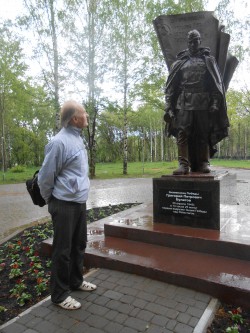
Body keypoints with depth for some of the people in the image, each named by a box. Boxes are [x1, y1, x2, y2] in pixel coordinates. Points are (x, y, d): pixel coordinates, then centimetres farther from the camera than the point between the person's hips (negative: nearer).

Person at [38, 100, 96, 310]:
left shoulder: (78, 139, 9)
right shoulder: (59, 142, -19)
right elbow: (45, 177, -13)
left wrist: (80, 197, 17)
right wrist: (50, 201, 1)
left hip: (80, 203, 9)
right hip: (65, 205, -8)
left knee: (79, 245, 20)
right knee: (63, 249, 5)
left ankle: (76, 281, 39)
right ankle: (60, 294, 23)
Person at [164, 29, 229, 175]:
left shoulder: (208, 60, 14)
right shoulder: (180, 62, 16)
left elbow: (216, 84, 7)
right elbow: (171, 86, 11)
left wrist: (215, 103, -6)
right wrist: (168, 106, 0)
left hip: (203, 103, 0)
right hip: (184, 103, 1)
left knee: (204, 134, 0)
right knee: (182, 134, -10)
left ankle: (204, 163, 7)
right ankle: (184, 164, -10)